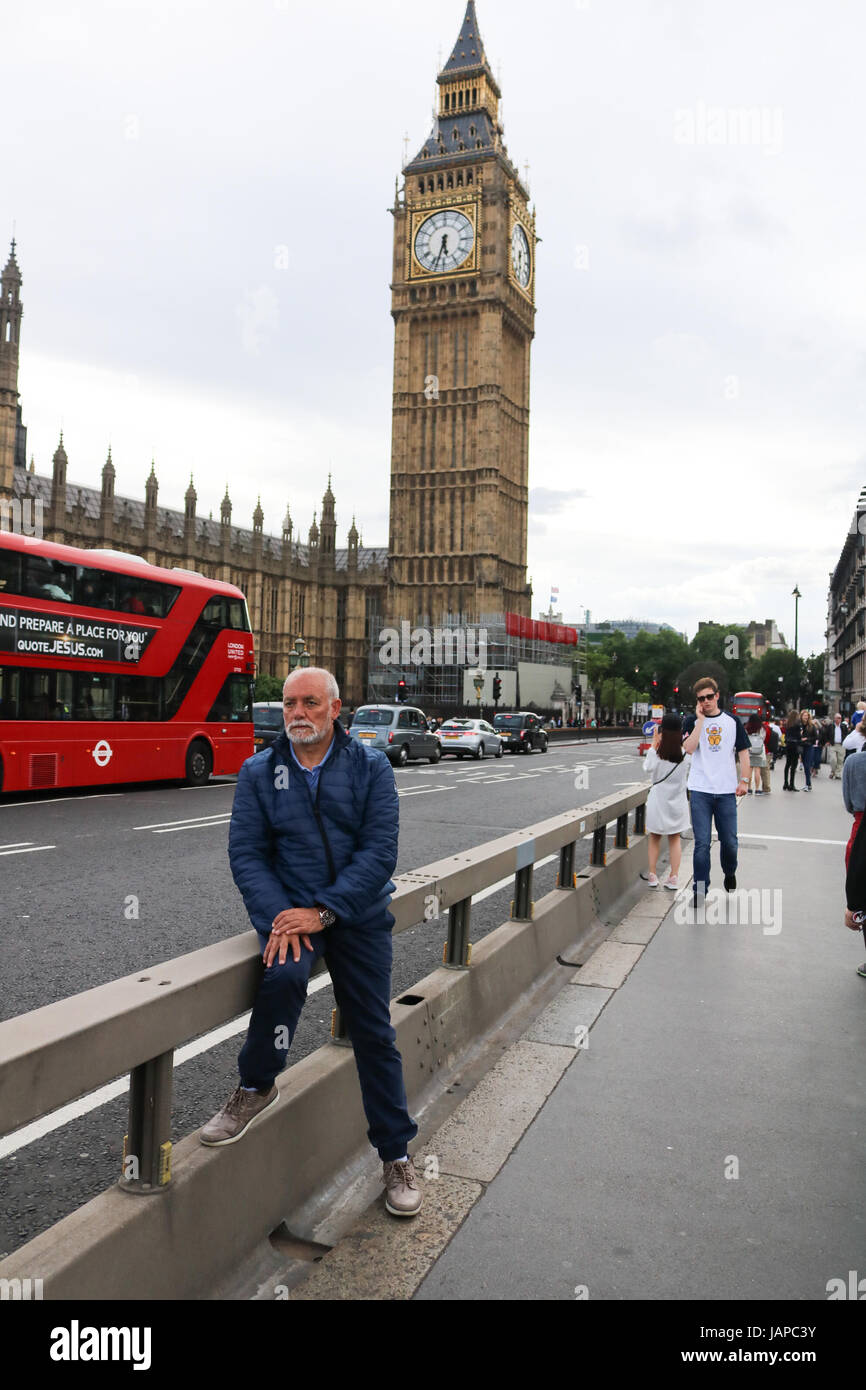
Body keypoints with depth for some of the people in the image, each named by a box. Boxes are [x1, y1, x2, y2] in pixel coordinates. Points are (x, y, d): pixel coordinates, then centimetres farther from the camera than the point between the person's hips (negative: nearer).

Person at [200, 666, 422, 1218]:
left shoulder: (370, 766, -3)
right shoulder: (259, 771, 2)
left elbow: (380, 851, -10)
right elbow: (246, 853, -2)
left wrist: (323, 912, -19)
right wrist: (278, 916, -18)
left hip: (359, 913, 0)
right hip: (289, 909, 0)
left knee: (375, 1034, 4)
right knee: (283, 975, -31)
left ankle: (397, 1155, 22)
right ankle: (257, 1087, -5)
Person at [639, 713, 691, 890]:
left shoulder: (657, 754, -18)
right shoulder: (686, 754, -10)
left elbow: (647, 768, -2)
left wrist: (653, 746, 0)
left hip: (658, 801, -2)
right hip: (678, 802, 2)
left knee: (654, 838, 14)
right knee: (675, 840, 13)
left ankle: (652, 875, 19)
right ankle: (674, 878, 14)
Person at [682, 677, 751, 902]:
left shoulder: (732, 722, 7)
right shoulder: (693, 722, 3)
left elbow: (743, 752, 10)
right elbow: (689, 748, -14)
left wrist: (744, 780, 1)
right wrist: (700, 719, -13)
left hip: (727, 791, 1)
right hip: (700, 791, -1)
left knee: (729, 841, 8)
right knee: (702, 843, -3)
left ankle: (729, 873, 38)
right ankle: (700, 890, 6)